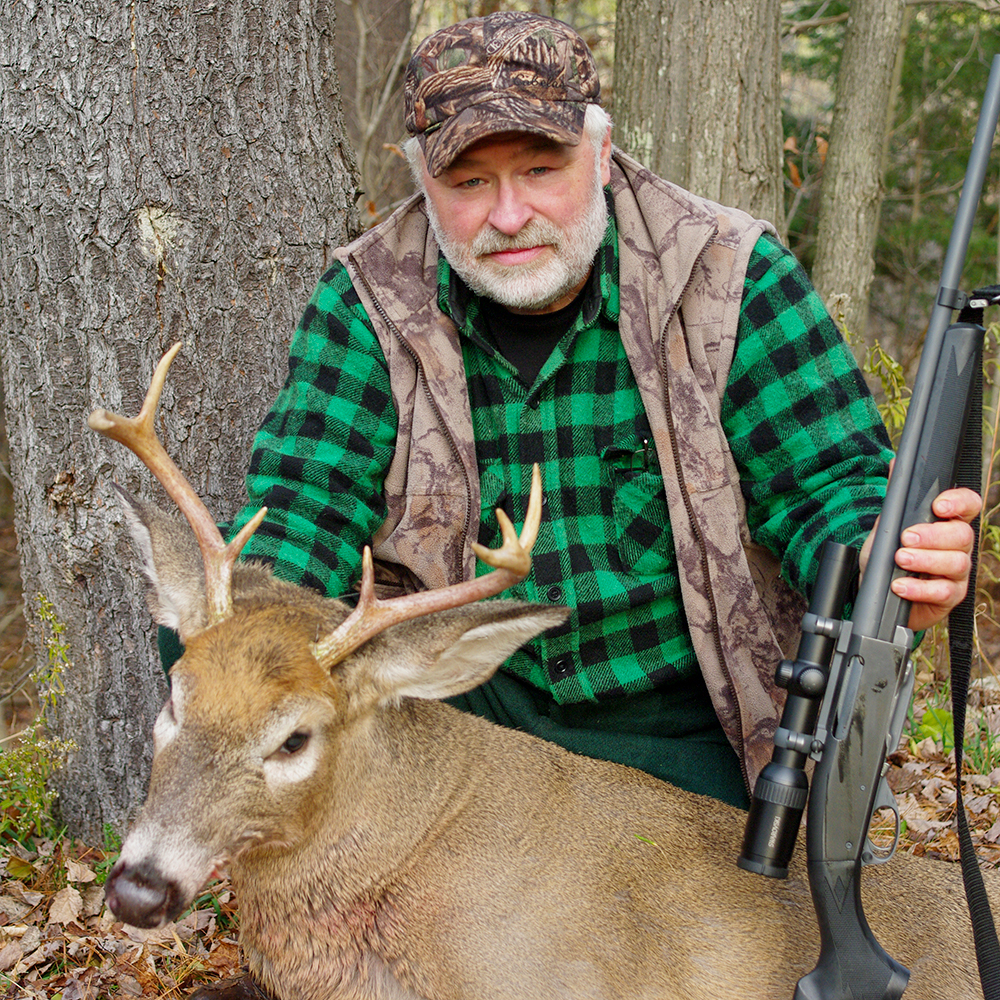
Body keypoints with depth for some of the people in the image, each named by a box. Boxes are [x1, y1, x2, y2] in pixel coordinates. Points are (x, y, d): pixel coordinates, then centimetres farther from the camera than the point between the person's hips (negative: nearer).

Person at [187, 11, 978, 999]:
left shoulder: (730, 274, -10)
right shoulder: (368, 303, -6)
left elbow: (827, 480, -11)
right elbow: (304, 507, -12)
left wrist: (883, 559, -35)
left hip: (689, 731, 0)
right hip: (469, 710, 1)